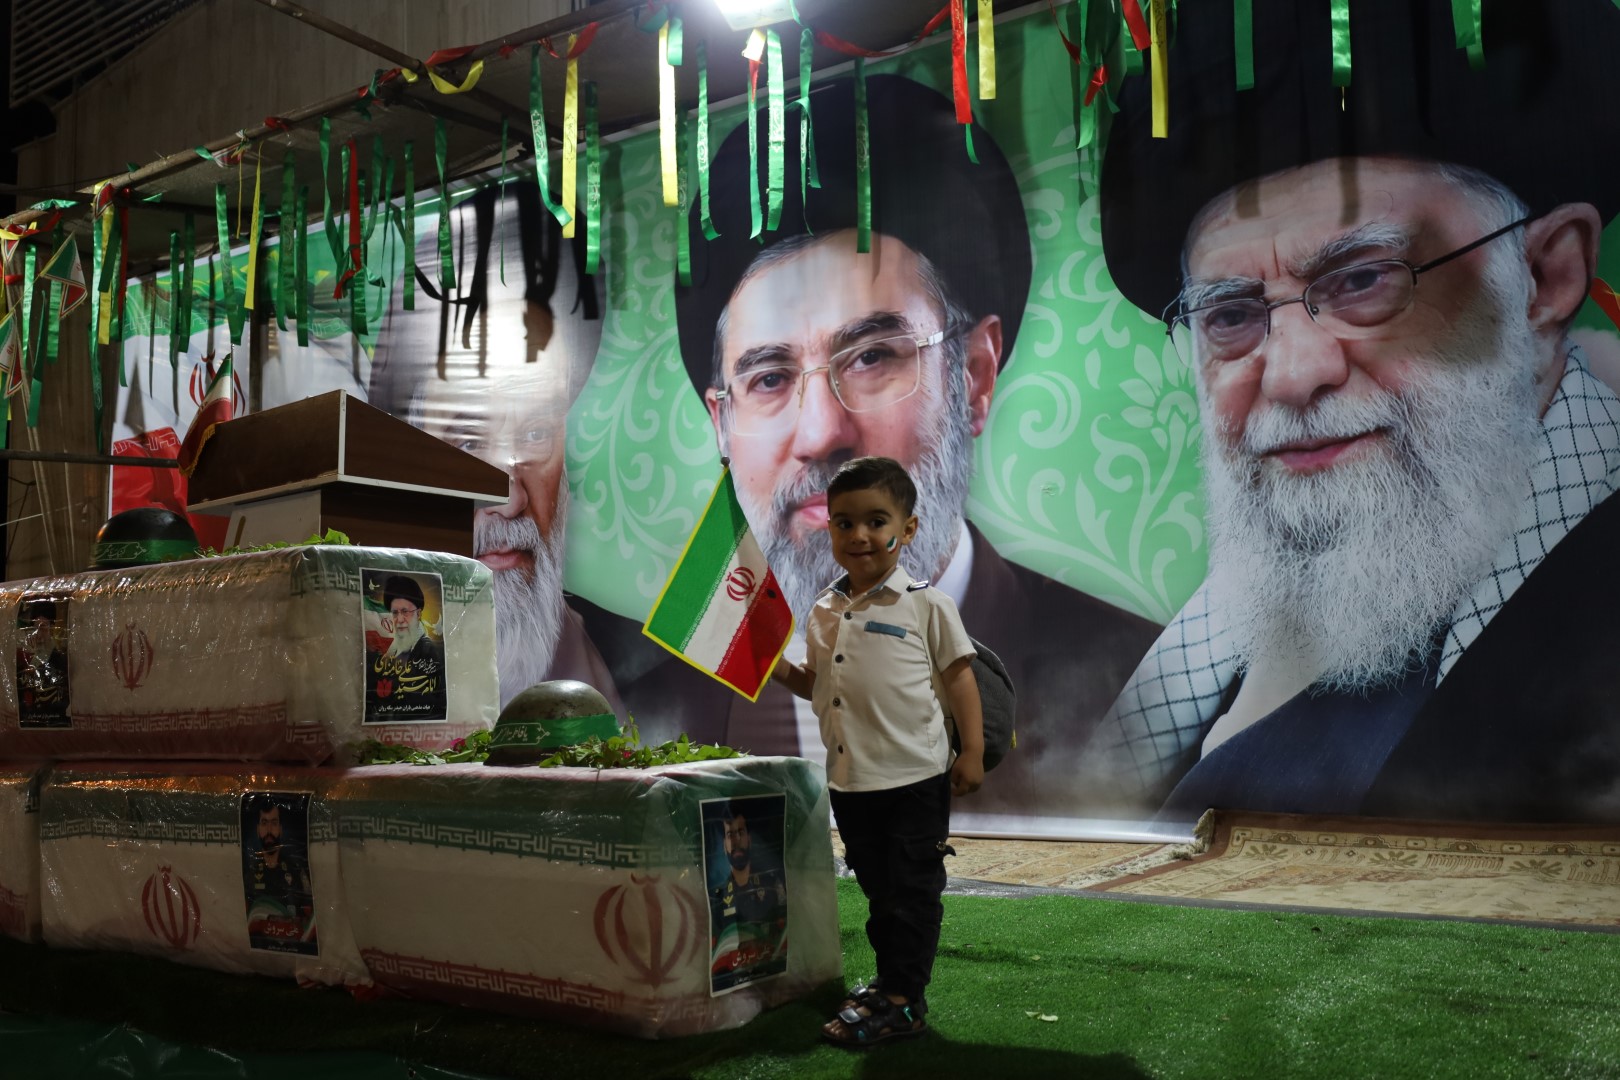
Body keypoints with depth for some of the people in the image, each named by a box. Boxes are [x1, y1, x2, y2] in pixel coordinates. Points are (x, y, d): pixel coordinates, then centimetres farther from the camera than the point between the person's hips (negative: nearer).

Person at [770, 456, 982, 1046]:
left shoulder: (926, 605, -6)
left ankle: (902, 998, 13)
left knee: (912, 890, 3)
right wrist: (778, 669, 1)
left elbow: (959, 676, -4)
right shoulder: (824, 613, 8)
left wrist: (972, 752, -8)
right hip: (850, 781, 5)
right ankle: (890, 980, 31)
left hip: (915, 776, -5)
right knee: (877, 888, 17)